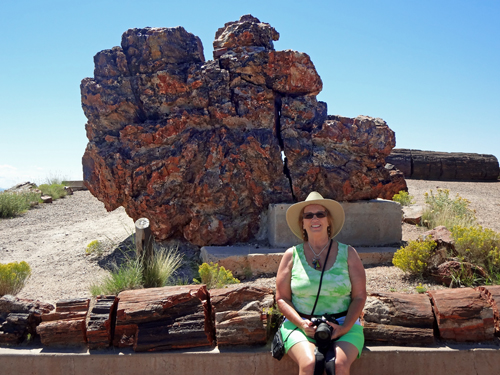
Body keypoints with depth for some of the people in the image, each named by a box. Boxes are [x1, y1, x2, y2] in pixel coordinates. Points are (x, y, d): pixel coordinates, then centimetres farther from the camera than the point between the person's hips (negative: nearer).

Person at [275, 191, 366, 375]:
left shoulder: (348, 253, 6)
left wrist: (344, 327, -11)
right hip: (301, 325, 0)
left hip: (344, 326, 1)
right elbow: (282, 298, 4)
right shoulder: (292, 255, 5)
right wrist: (302, 324, -12)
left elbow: (359, 296, 5)